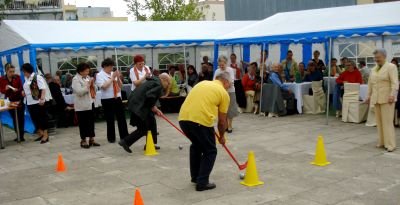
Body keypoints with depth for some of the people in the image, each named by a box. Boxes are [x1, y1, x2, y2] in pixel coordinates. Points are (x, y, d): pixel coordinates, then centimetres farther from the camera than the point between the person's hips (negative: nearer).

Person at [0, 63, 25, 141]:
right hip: (10, 101, 1)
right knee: (14, 118, 4)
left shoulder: (17, 77, -2)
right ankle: (18, 135, 11)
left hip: (19, 100, -1)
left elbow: (21, 87, 0)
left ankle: (21, 135, 3)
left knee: (21, 117, -3)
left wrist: (17, 90, -22)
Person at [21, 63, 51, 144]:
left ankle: (45, 135, 2)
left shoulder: (37, 77, -10)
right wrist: (24, 93, 5)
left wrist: (42, 99, -27)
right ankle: (41, 134, 23)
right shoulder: (27, 79, 15)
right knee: (35, 119, 11)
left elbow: (43, 89, -18)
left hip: (38, 102, -8)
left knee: (42, 118, -3)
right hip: (30, 103, 8)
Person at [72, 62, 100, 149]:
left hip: (90, 103, 7)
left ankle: (91, 139, 19)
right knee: (83, 123, 1)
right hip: (82, 105, -7)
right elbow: (79, 92, -21)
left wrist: (93, 85, 0)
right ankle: (83, 140, 11)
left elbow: (92, 89, 21)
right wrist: (87, 86, -22)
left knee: (91, 121, 10)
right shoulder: (76, 79, -10)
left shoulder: (87, 78, 12)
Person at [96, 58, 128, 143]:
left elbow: (120, 86, 10)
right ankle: (111, 138, 17)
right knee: (110, 120, 5)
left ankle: (124, 136, 18)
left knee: (121, 118, 8)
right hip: (107, 100, -5)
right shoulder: (100, 75, -5)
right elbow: (104, 86, -19)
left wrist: (118, 77, -6)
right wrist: (112, 78, -14)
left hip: (117, 98, 5)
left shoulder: (113, 73, 9)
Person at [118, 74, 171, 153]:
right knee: (143, 130, -3)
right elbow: (149, 96, -26)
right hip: (138, 106, -11)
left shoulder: (154, 82, 19)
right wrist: (152, 107, -9)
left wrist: (155, 109, 12)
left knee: (151, 122, 17)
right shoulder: (158, 85, -12)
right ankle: (125, 142, 3)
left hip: (137, 104, 11)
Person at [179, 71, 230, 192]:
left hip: (183, 118, 6)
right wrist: (221, 136, 31)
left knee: (196, 145, 30)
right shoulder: (223, 93, 10)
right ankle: (202, 182, 9)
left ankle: (195, 176, 35)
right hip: (201, 120, -6)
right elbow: (222, 120, 13)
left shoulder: (202, 83, 25)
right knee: (210, 151, 14)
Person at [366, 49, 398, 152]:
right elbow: (370, 83, 22)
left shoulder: (391, 67, -3)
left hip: (386, 99, -6)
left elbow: (394, 82, -13)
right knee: (379, 122, 7)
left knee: (387, 121, -8)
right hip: (376, 99, 7)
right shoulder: (374, 69, 18)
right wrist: (369, 95, 18)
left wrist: (392, 95, -22)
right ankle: (382, 142, 14)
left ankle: (390, 144, -5)